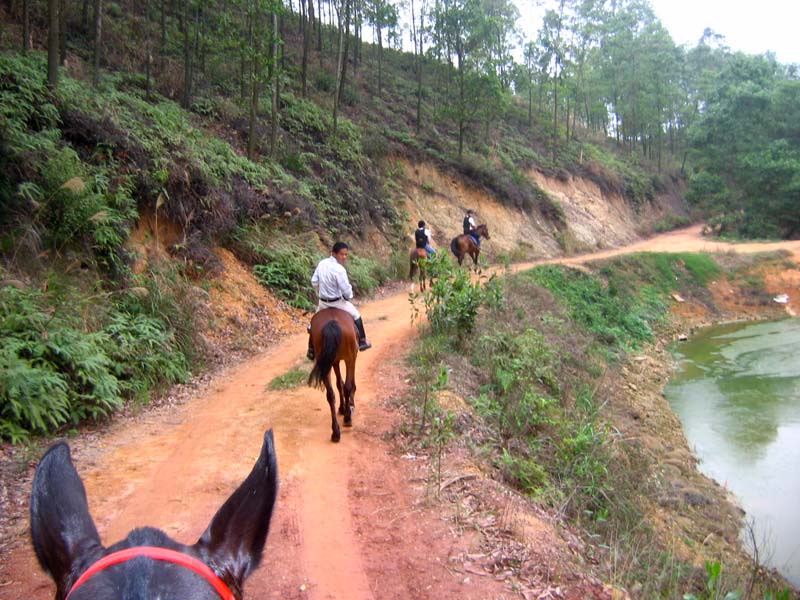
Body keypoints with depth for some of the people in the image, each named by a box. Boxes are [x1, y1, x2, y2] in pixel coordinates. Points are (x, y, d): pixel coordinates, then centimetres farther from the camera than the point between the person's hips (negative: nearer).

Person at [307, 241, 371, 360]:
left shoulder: (322, 263, -4)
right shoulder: (339, 269, -25)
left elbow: (314, 282, 3)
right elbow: (346, 289, -22)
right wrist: (349, 297, 1)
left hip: (322, 301, 6)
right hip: (337, 302, -6)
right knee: (356, 316, 17)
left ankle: (311, 351, 28)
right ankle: (362, 342, 24)